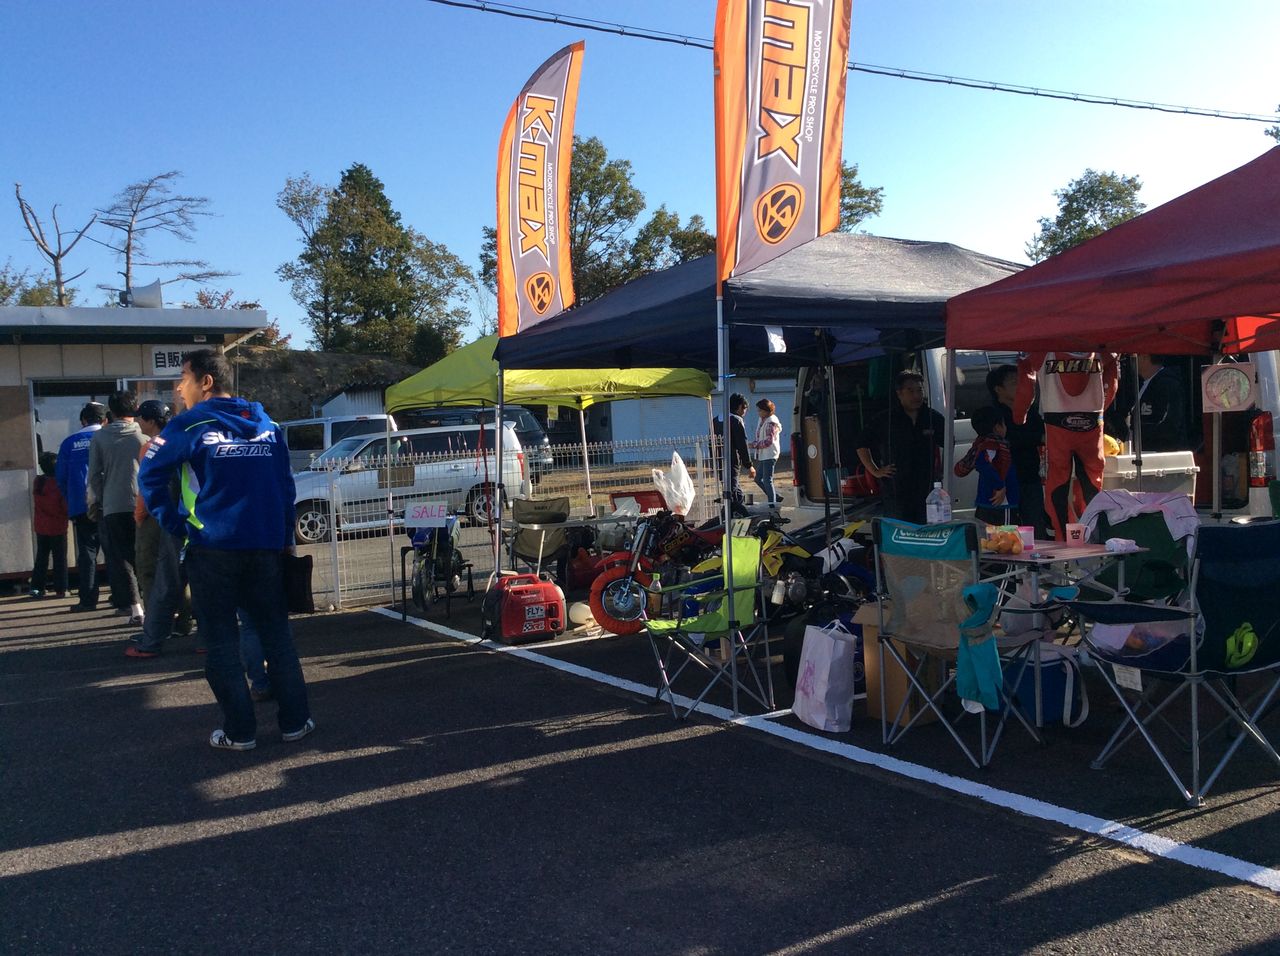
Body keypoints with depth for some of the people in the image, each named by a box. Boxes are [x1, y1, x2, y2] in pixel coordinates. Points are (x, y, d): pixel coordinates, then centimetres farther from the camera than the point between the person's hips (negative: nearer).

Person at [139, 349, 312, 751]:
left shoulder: (189, 425, -5)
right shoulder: (268, 426, 8)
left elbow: (149, 476, -1)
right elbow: (286, 486, 10)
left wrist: (175, 523, 7)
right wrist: (285, 538, 13)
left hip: (212, 548, -4)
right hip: (265, 547, 4)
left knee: (222, 642, 5)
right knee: (276, 634, 12)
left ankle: (240, 731, 7)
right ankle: (295, 721, 14)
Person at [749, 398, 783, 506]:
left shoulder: (771, 422, -14)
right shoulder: (762, 420, 14)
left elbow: (768, 441, -20)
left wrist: (754, 444, -18)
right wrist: (755, 444, 9)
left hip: (769, 455, -10)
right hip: (762, 455, 10)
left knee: (767, 480, -7)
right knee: (758, 478, 13)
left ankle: (772, 503, 0)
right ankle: (776, 497, 24)